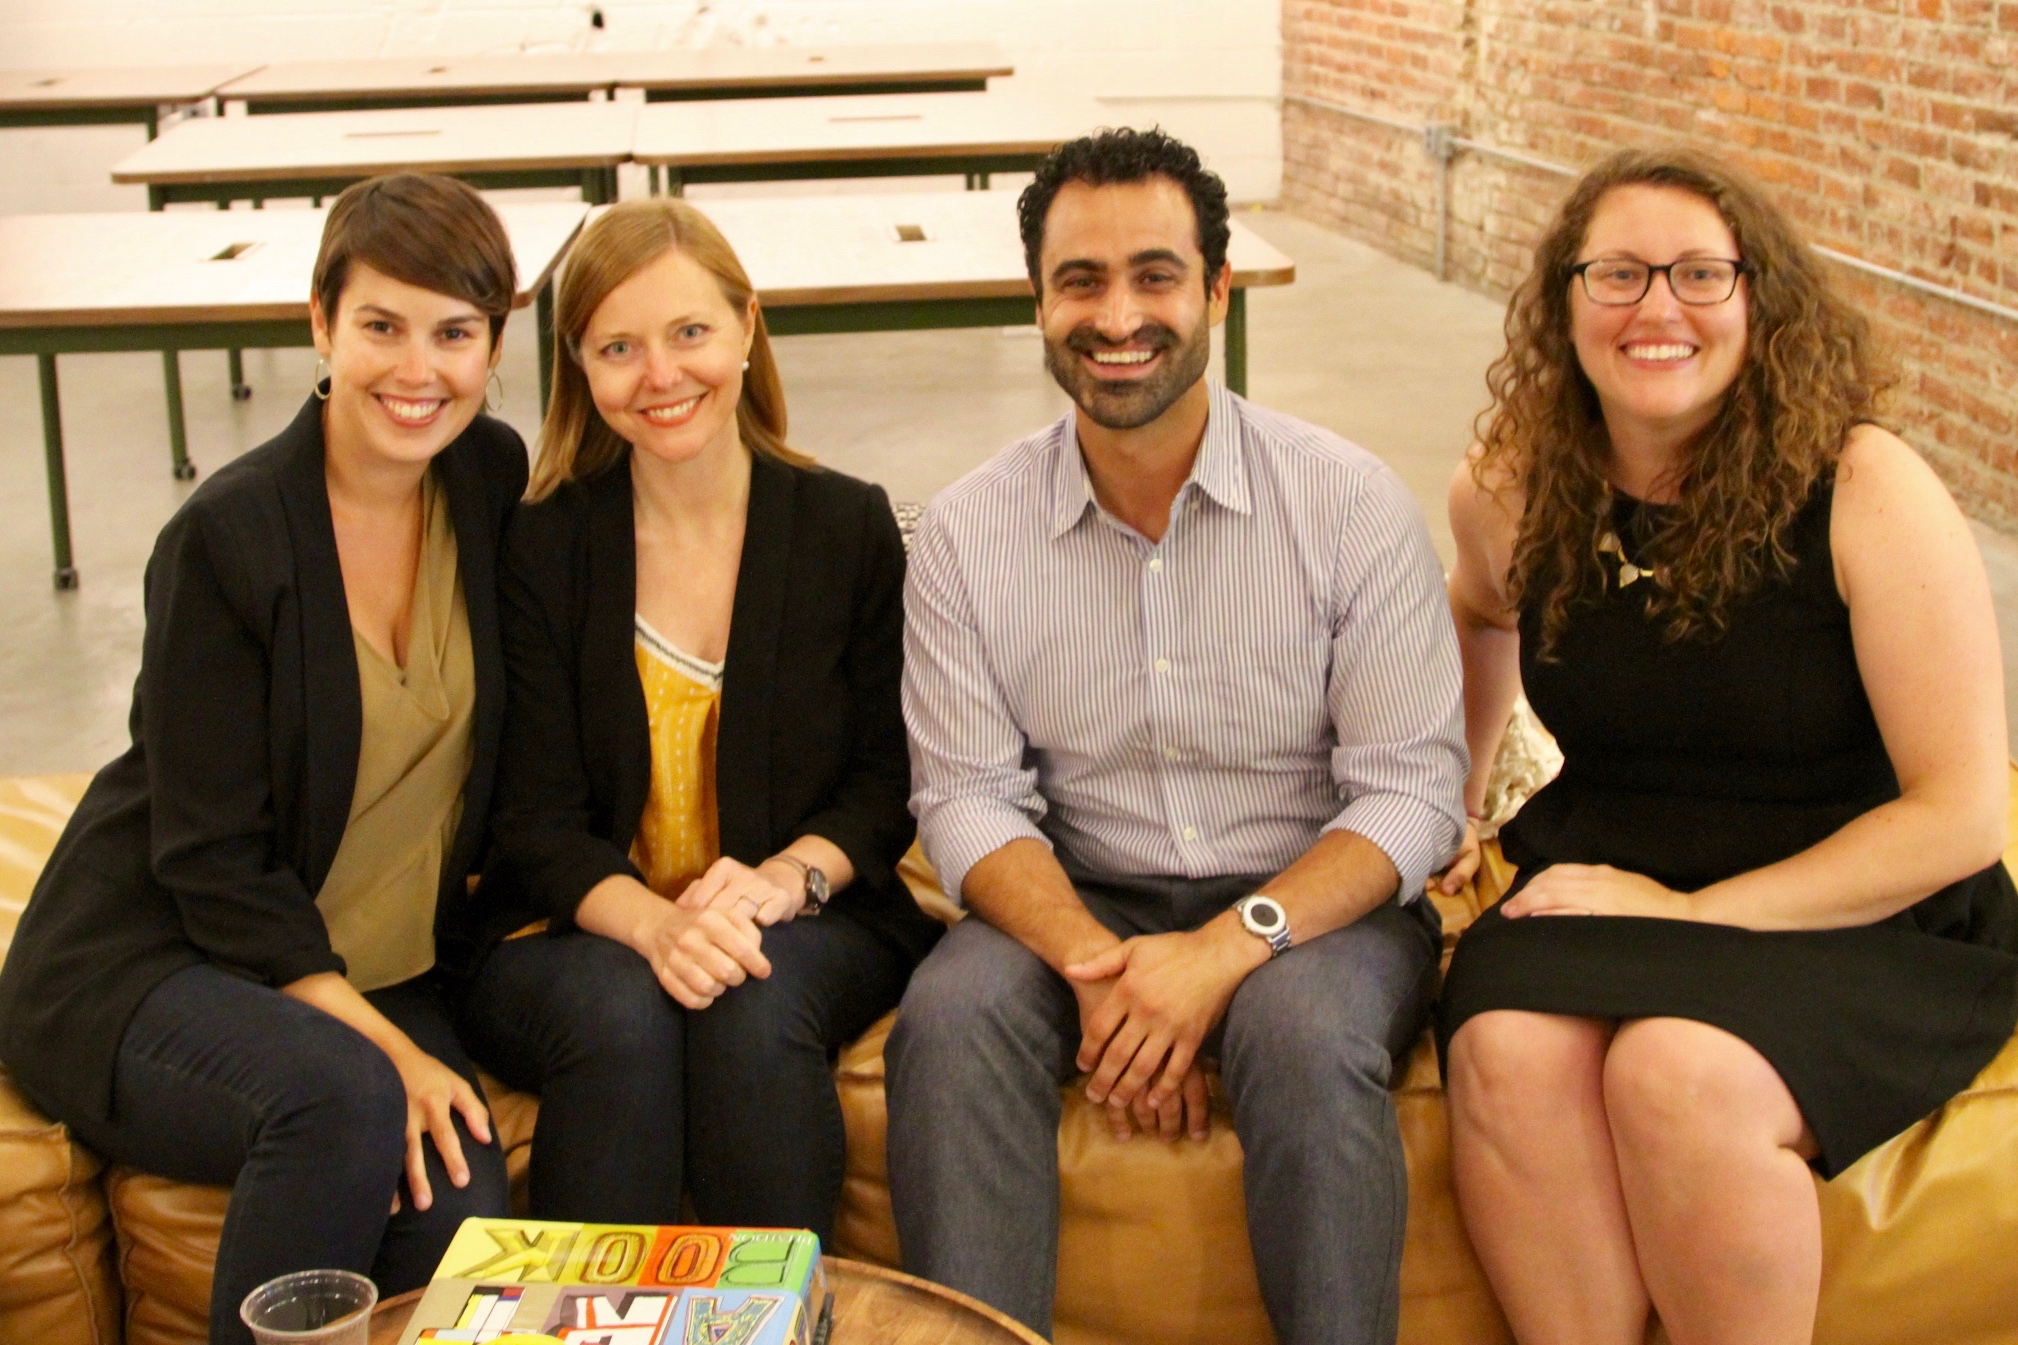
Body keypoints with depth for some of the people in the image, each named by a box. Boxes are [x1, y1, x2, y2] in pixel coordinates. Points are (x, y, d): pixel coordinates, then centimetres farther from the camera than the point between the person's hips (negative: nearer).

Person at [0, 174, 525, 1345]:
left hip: (387, 973, 4)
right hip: (149, 968, -4)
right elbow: (214, 862, -15)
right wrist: (385, 1048, -22)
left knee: (467, 1223, -24)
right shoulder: (230, 535, -16)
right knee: (342, 1099, -35)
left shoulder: (494, 483, 0)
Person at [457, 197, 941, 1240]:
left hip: (806, 927, 1)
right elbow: (536, 822, -4)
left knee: (758, 1005, -32)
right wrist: (654, 923, -25)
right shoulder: (539, 549, 0)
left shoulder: (850, 526, 4)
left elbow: (889, 776, 4)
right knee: (617, 1012, -33)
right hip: (580, 933, 0)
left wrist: (788, 878, -17)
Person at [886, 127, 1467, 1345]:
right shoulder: (969, 531, 0)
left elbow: (1412, 789, -9)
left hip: (1309, 902, -1)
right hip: (1079, 904, 2)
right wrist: (1095, 963, -22)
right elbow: (968, 795, -3)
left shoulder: (1351, 502, -7)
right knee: (951, 1018, -28)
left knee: (1306, 1033, -34)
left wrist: (1226, 948, -24)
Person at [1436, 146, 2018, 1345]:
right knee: (1506, 1053, -29)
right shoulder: (1514, 491, 1)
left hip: (1863, 921, -3)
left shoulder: (1864, 491, -13)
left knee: (1678, 1075, -34)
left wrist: (1693, 916, -17)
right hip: (1601, 886, 4)